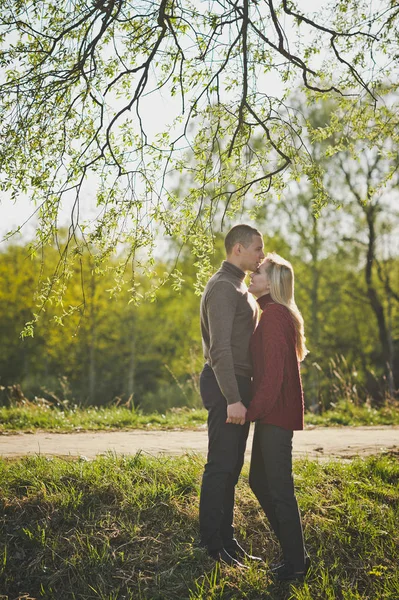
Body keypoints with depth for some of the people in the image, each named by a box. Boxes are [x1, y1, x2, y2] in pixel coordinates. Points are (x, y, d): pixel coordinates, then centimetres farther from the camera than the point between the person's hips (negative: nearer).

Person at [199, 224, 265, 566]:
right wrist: (232, 399, -25)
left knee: (232, 465, 13)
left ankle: (225, 537, 22)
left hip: (238, 384, 10)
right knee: (221, 465, -5)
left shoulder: (240, 287, 19)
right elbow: (220, 348, -22)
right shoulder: (223, 287, -14)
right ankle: (211, 544, 4)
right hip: (225, 386, -10)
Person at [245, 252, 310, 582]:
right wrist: (257, 408, 18)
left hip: (276, 412, -10)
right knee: (259, 481, 16)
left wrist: (252, 410, -18)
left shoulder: (274, 314, -15)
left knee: (279, 487, -2)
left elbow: (273, 370, -21)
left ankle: (296, 562, 9)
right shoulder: (278, 313, 15)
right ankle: (294, 552, 25)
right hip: (274, 411, 10)